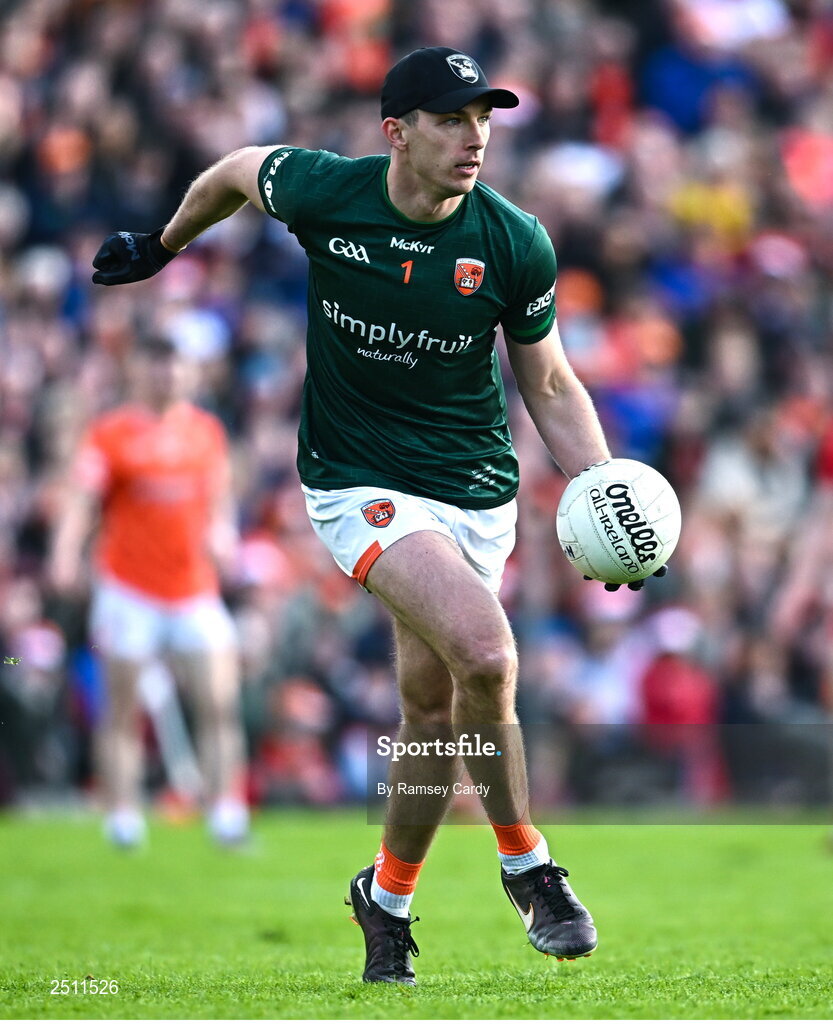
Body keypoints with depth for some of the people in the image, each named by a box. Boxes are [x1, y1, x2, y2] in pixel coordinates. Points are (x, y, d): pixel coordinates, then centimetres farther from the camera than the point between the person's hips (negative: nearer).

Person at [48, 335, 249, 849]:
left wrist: (222, 533, -3)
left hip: (195, 590, 3)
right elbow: (82, 498, -9)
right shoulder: (111, 433, -1)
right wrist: (66, 555, -25)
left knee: (220, 701, -8)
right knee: (125, 706, -2)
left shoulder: (207, 429, 11)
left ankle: (225, 808, -7)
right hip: (129, 589, -3)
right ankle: (123, 812, 3)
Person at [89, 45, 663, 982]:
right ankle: (529, 868, -6)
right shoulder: (321, 191, -12)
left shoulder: (515, 244, -8)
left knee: (430, 708, 5)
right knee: (483, 655, -24)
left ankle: (387, 902, 29)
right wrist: (164, 245, 27)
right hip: (360, 480, -3)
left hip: (478, 493, 3)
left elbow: (548, 386, 4)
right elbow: (239, 170, 12)